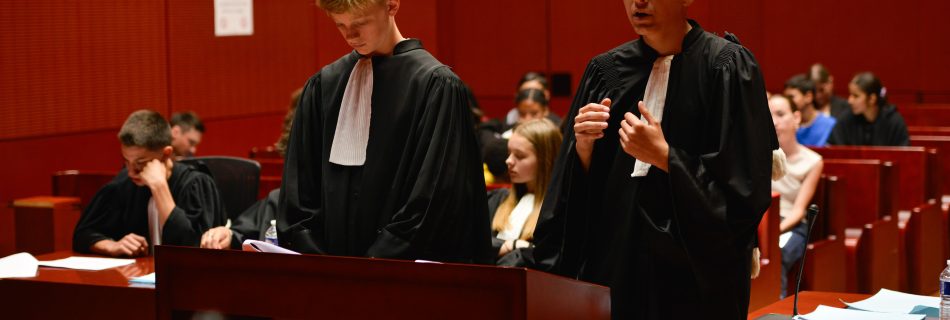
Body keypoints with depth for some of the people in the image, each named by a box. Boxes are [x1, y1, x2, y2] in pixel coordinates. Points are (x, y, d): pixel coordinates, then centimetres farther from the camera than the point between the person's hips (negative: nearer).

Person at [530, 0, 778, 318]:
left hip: (694, 272, -4)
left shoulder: (727, 66, -9)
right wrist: (583, 145, -12)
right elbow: (580, 185, 7)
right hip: (612, 261, 4)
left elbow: (746, 186, -15)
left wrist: (664, 157, -22)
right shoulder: (607, 70, 5)